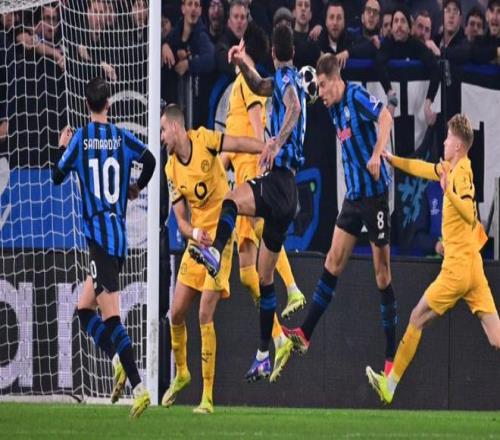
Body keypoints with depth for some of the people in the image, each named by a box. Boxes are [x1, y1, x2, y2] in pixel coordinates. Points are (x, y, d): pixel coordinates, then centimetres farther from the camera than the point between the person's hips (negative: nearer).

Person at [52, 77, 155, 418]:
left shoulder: (80, 138, -2)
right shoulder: (122, 138, 7)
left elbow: (58, 176, 6)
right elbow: (150, 159, -8)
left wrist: (62, 147, 25)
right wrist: (137, 187, 12)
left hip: (99, 234, -6)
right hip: (120, 234, 6)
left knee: (111, 317, -12)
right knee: (85, 308, 19)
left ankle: (139, 387, -22)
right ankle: (120, 363, 1)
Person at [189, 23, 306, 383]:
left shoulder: (287, 78, -9)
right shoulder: (287, 80, 17)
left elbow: (293, 107, -31)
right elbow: (260, 86, 36)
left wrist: (277, 141, -46)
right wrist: (243, 64, 18)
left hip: (279, 181, -9)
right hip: (287, 190, 9)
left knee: (231, 203, -34)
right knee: (265, 279, 12)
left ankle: (215, 252, -63)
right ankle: (264, 357, 16)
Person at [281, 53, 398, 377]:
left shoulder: (356, 97, -14)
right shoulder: (334, 109, 10)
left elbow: (386, 117, -25)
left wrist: (377, 155, -35)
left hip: (375, 192, -8)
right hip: (353, 194, 8)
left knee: (382, 271, -2)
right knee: (334, 261, 7)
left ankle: (392, 356, 3)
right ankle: (305, 334, 9)